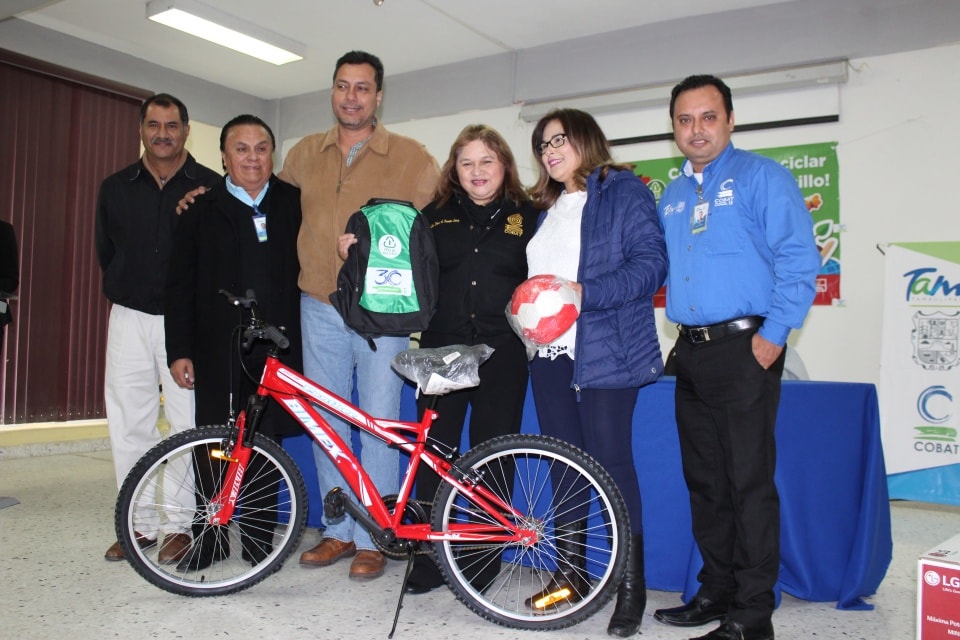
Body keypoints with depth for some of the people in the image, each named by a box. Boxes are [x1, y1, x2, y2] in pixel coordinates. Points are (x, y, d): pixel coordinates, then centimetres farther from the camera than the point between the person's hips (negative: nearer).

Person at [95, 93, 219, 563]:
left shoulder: (210, 187, -1)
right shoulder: (116, 188, 11)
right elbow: (106, 252, 18)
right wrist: (127, 292, 14)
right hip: (130, 318, 4)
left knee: (188, 425, -1)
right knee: (129, 425, 6)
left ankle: (181, 523, 11)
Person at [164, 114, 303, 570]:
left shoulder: (294, 203, 7)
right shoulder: (201, 211, 7)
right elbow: (180, 287, 5)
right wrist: (179, 351, -1)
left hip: (277, 349, 0)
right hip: (219, 350, 0)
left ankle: (257, 538, 21)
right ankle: (209, 539, 22)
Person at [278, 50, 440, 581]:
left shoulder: (411, 157, 1)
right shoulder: (304, 154, 13)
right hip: (320, 307, 4)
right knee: (326, 422, 9)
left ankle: (371, 538, 11)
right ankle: (338, 531, 22)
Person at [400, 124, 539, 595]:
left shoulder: (525, 216, 6)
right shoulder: (436, 215, 11)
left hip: (502, 353, -1)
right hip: (443, 348, 2)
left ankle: (482, 562, 19)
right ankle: (429, 560, 15)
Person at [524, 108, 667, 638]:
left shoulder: (624, 192, -2)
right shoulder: (548, 208, 21)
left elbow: (650, 263, -13)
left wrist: (584, 292, -22)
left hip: (606, 350, -7)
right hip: (551, 351, 7)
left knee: (610, 461, -5)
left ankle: (631, 586, 7)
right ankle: (570, 573, 23)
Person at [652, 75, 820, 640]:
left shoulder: (762, 176, -3)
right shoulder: (672, 195, 17)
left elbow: (799, 259, -10)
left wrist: (774, 334, -15)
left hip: (746, 349, -7)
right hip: (692, 353, 7)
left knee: (749, 481, -4)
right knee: (705, 481, 12)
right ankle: (717, 592, 26)